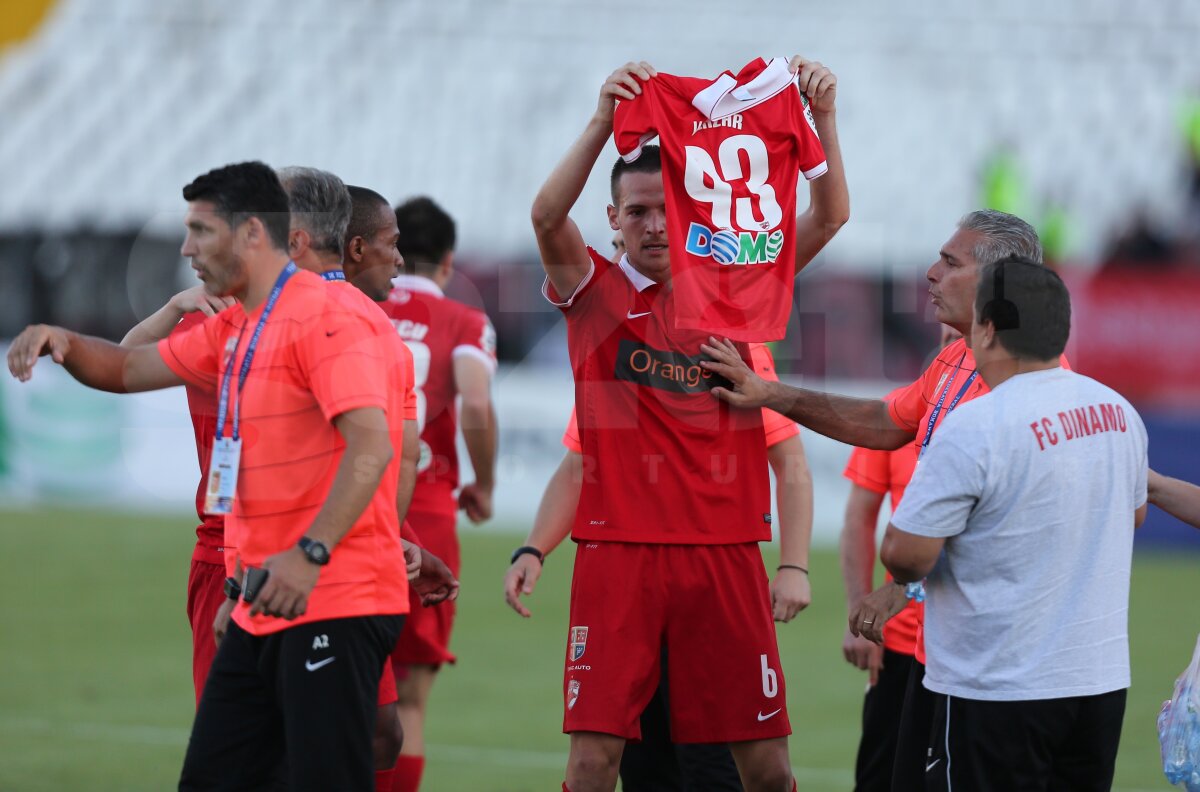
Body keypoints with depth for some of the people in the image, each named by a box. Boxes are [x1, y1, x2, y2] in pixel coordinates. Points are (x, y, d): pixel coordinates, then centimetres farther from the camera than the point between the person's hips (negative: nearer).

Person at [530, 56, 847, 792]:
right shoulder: (595, 289, 4)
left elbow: (829, 215, 3)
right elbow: (547, 216, -15)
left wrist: (823, 116, -13)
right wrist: (604, 122, -29)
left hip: (725, 549, 2)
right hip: (619, 549, -2)